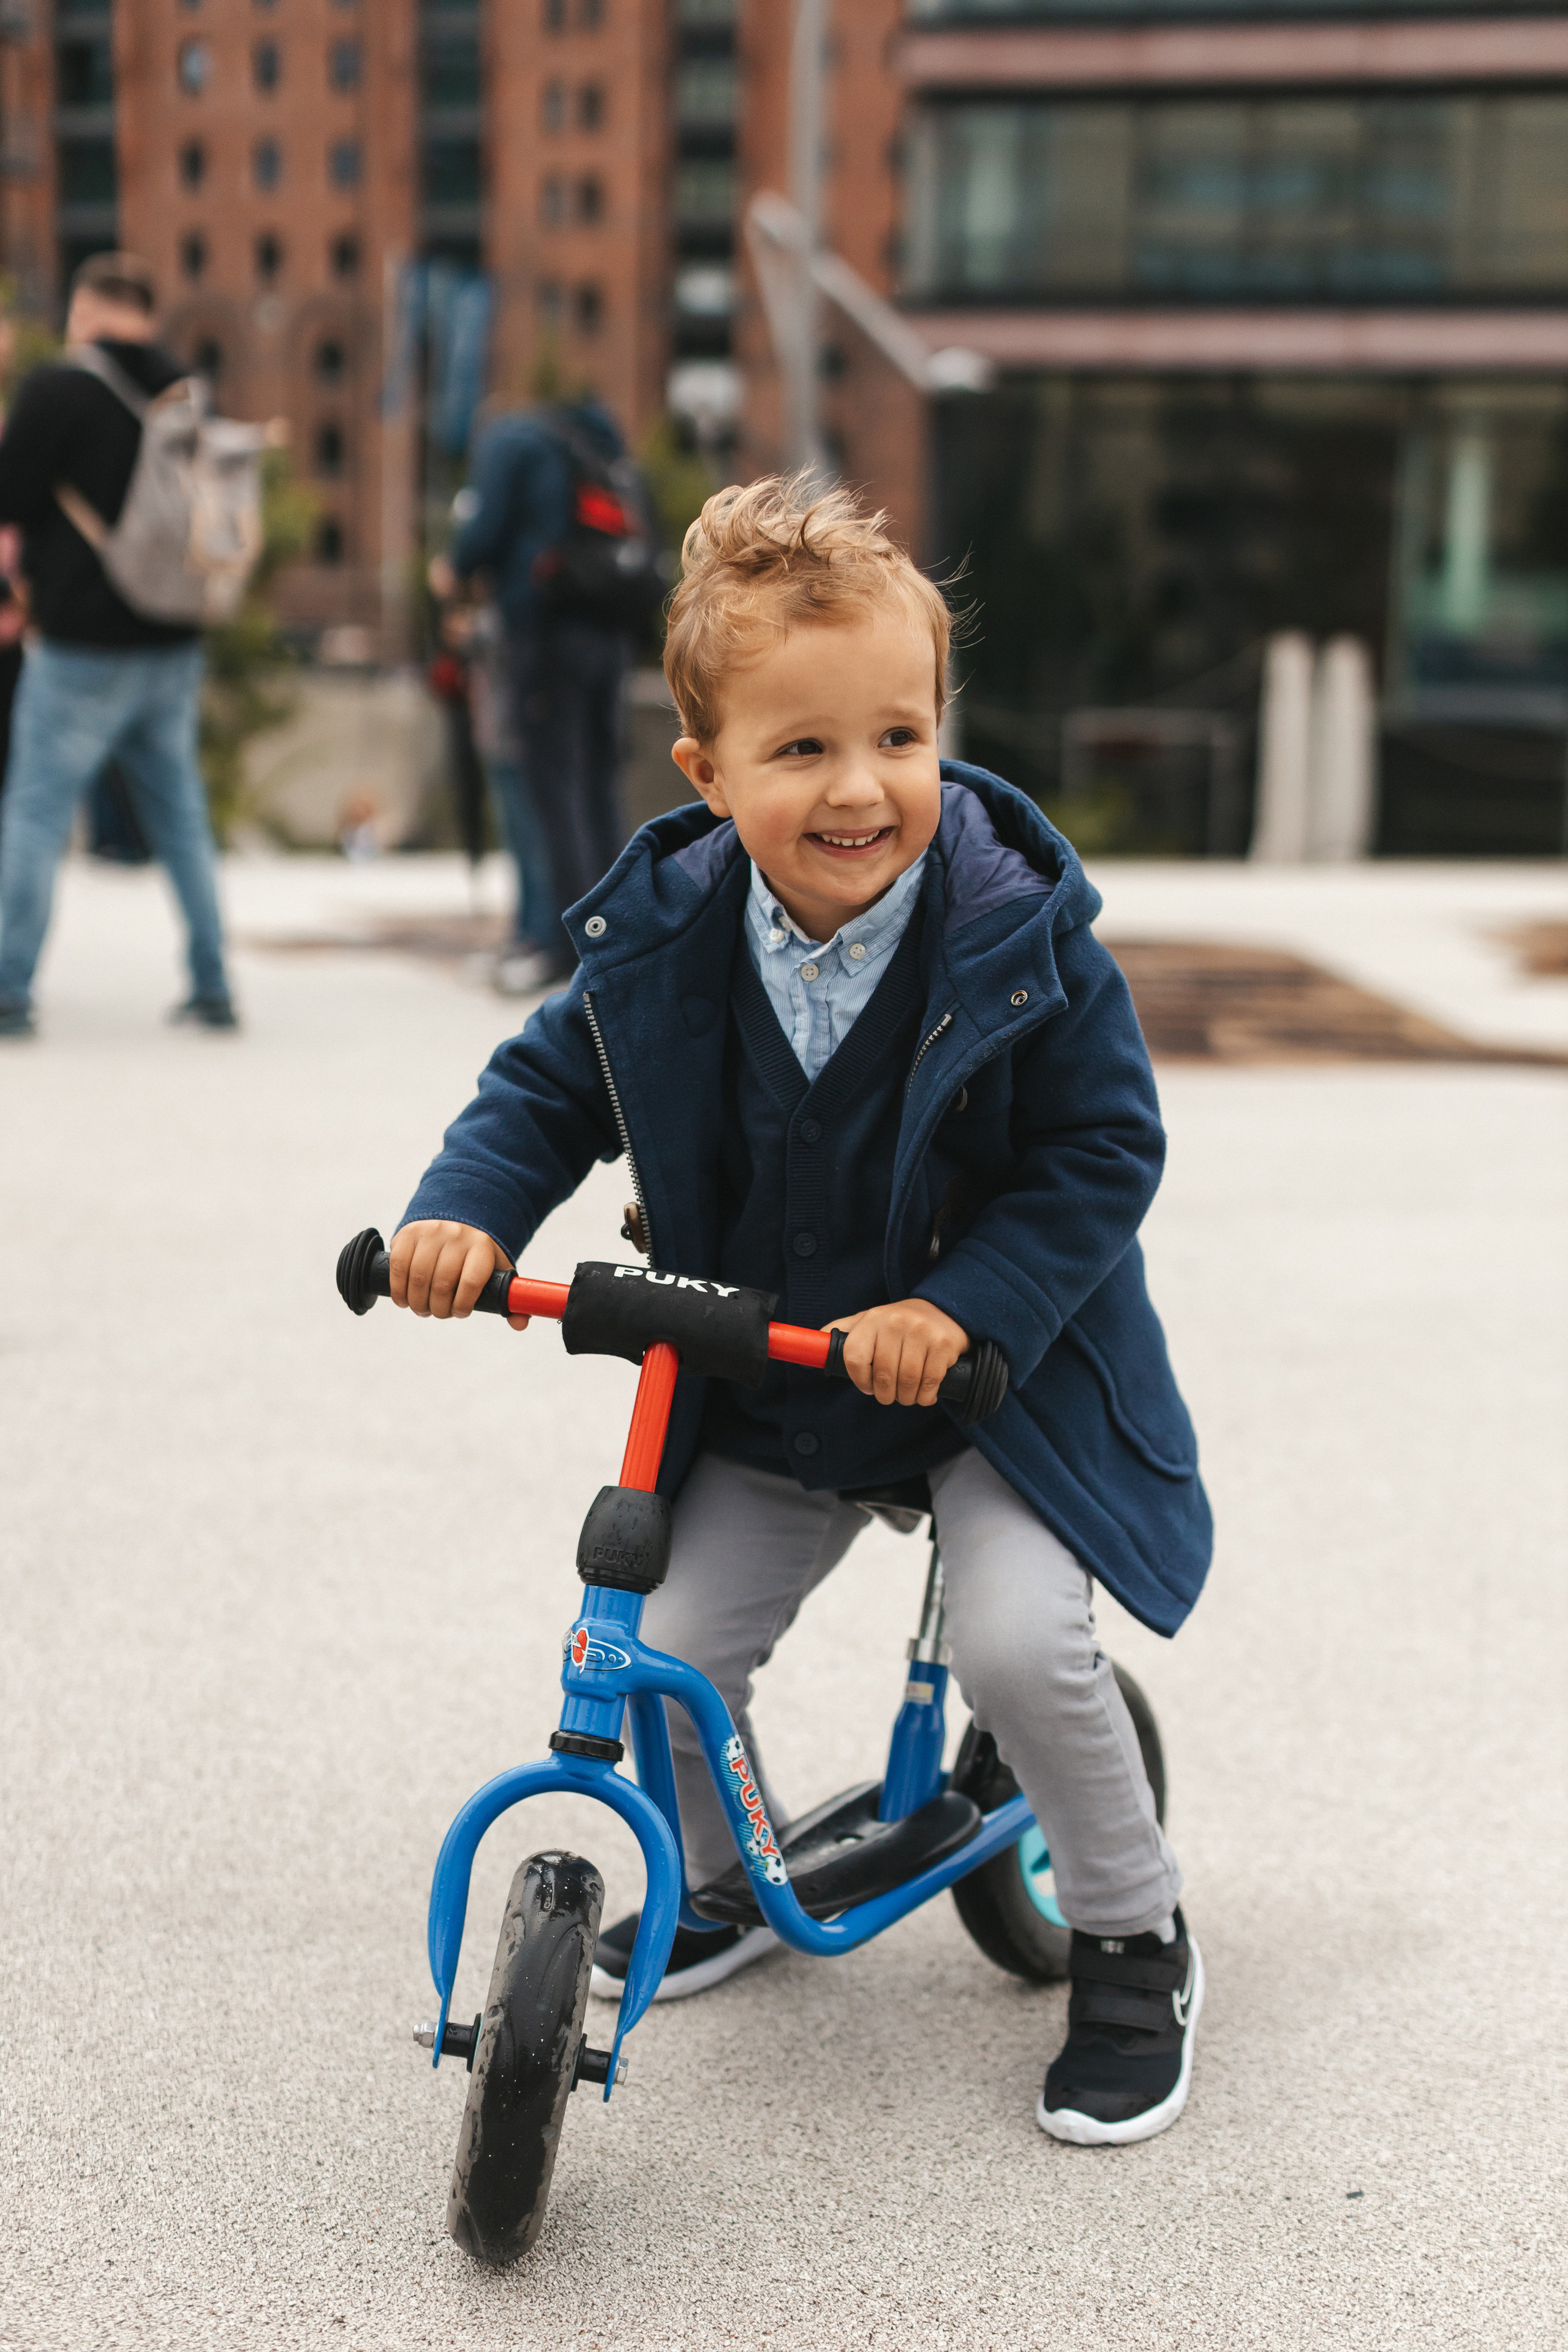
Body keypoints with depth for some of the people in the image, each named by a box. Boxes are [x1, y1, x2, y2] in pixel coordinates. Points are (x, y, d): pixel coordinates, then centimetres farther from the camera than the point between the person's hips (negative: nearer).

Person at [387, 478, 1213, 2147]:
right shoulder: (657, 942, -12)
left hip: (996, 1366, -4)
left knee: (1018, 1638, -22)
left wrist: (962, 1311, -28)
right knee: (664, 1646, -1)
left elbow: (1102, 1157, -16)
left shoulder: (1021, 939, -21)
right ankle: (728, 1882, 33)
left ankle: (1135, 1942, 5)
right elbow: (549, 1087, 3)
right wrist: (464, 1211, -16)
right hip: (764, 1394, 4)